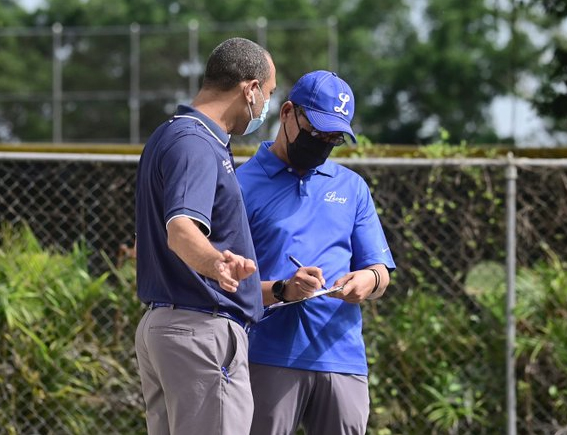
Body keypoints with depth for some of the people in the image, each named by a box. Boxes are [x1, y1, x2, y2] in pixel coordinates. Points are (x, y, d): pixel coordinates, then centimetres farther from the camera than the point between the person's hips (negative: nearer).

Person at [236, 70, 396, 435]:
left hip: (342, 360, 4)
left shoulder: (352, 187, 19)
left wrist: (369, 280, -9)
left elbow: (381, 273, 15)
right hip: (268, 360, -4)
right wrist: (280, 291, -19)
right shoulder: (242, 183, 3)